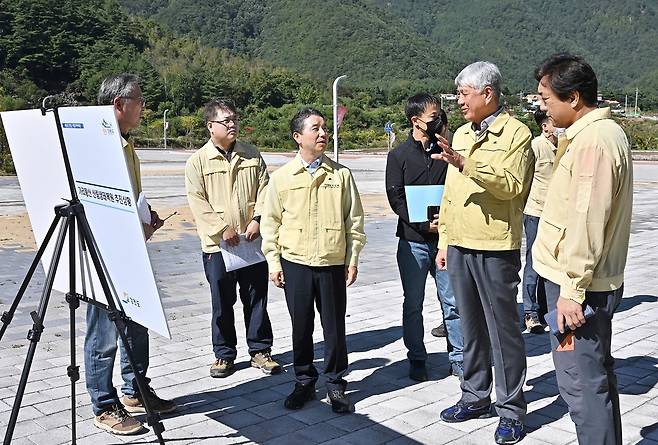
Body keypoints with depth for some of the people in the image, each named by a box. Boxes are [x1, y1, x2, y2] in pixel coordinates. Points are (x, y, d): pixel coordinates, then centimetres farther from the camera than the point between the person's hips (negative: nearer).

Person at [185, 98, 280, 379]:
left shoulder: (251, 155, 8)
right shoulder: (198, 161, -2)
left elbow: (264, 189, 5)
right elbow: (198, 202, -8)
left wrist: (257, 219, -9)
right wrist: (223, 229, -15)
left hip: (252, 241, 3)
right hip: (217, 245, -2)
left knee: (257, 299, 9)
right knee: (222, 303, 7)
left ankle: (260, 351, 21)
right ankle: (224, 354, 21)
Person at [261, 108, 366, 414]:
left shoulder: (341, 174, 3)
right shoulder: (282, 177, 2)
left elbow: (354, 219, 6)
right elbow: (271, 222, 5)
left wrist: (353, 259, 4)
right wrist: (273, 262, 1)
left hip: (333, 263, 0)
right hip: (295, 264, 0)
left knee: (334, 327, 6)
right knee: (301, 327, 10)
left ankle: (336, 384, 22)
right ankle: (304, 382, 26)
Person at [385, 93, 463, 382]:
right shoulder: (399, 155, 2)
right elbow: (396, 198, -4)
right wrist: (425, 225, -14)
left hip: (445, 237, 2)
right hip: (413, 240, -1)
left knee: (452, 302, 4)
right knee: (413, 305, 7)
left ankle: (458, 358, 16)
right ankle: (417, 360, 20)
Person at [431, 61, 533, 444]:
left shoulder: (515, 133, -7)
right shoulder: (461, 134, 15)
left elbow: (511, 185, -21)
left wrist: (466, 163, -28)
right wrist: (444, 240, 16)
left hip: (496, 248, -7)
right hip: (460, 245, 7)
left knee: (504, 329, 1)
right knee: (471, 327, 16)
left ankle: (512, 411, 14)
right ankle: (475, 397, 29)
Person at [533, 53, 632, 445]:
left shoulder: (593, 140, -19)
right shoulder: (606, 131, 14)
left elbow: (587, 223, -24)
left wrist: (572, 290, -21)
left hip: (578, 285, -11)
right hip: (598, 281, 11)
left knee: (581, 383, -3)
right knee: (598, 376, 20)